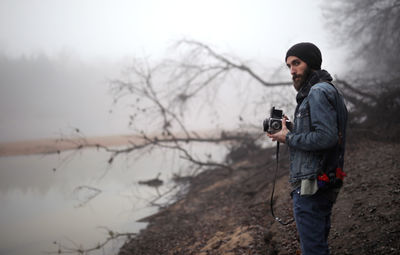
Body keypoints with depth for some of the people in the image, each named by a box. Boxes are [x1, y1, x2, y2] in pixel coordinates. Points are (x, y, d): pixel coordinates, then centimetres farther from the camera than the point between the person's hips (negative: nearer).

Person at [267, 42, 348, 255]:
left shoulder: (319, 92, -13)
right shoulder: (328, 91, 18)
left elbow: (327, 137, -24)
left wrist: (288, 138, -13)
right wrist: (293, 129, 12)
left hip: (311, 188, -11)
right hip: (324, 187, 11)